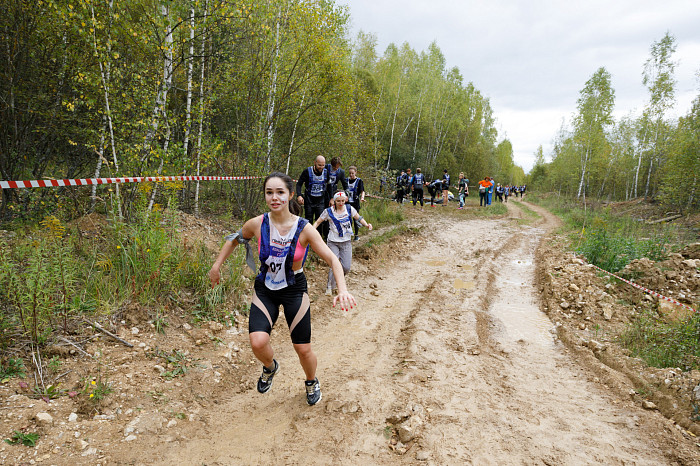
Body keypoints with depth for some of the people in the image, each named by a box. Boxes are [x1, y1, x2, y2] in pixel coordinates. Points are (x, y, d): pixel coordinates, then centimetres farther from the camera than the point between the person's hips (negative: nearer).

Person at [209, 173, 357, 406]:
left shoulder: (304, 229, -19)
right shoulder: (257, 224, -14)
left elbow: (332, 259, -18)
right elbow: (233, 239, 7)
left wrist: (342, 289, -32)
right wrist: (217, 265, 5)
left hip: (295, 290, -1)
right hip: (265, 290, 1)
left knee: (303, 350, 5)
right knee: (258, 342, -19)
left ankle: (312, 382, 41)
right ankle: (270, 367, 20)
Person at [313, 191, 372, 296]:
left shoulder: (349, 208, -1)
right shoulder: (329, 211, -6)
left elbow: (359, 218, 8)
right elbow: (318, 222, -1)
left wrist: (366, 224, -10)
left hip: (346, 242, 2)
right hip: (333, 242, -2)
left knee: (346, 267, -2)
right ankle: (330, 287, 11)